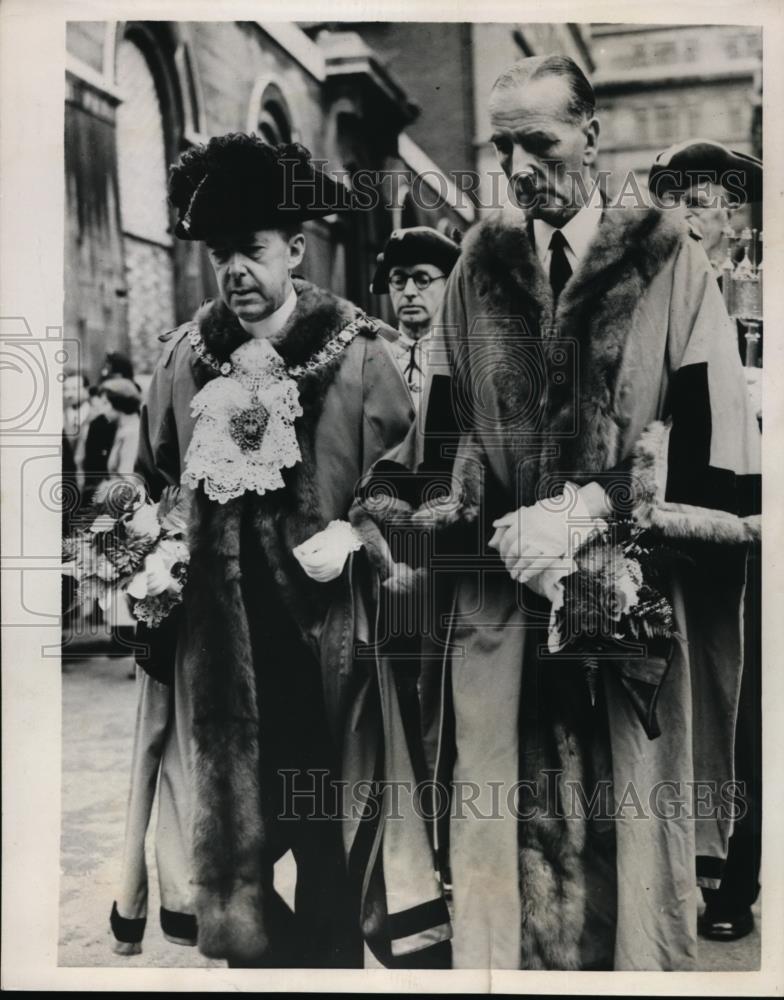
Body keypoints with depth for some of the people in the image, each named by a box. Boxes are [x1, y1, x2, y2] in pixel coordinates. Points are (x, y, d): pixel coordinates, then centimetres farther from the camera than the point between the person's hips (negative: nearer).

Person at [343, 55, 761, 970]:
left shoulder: (668, 259, 1)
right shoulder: (480, 262, 10)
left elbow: (710, 433, -5)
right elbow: (444, 424, 8)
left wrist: (597, 514, -15)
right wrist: (382, 517, -5)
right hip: (499, 599, 2)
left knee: (630, 828, 5)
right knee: (506, 840, 4)